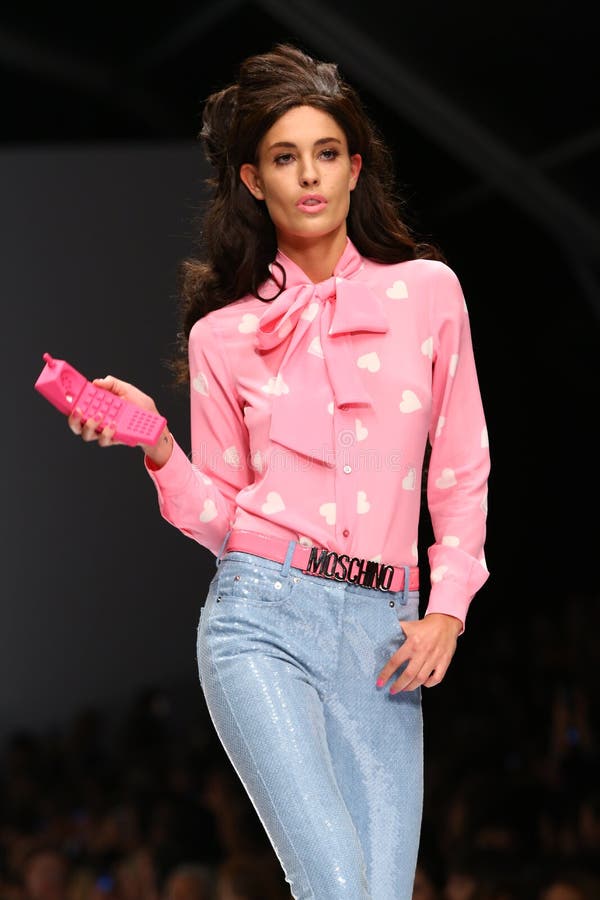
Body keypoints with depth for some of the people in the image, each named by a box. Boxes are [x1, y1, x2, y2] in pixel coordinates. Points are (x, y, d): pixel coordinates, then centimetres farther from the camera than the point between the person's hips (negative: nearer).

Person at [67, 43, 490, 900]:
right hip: (262, 615, -2)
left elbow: (462, 471, 13)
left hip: (382, 635, 2)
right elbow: (218, 516, 10)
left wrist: (447, 608, 3)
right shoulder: (224, 333, 8)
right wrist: (156, 445, -7)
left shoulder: (427, 290, 9)